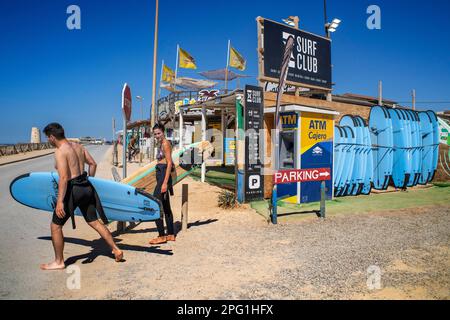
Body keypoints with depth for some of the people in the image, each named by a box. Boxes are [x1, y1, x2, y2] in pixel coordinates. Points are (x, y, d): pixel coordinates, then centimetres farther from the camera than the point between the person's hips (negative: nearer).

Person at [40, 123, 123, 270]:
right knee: (94, 222, 16)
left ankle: (59, 262, 19)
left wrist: (60, 201, -23)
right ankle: (116, 250, 18)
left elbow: (63, 178, -23)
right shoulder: (78, 146, 9)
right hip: (86, 187, 8)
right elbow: (93, 163, 15)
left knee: (55, 226, 9)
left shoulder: (60, 152, -15)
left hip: (72, 190, -8)